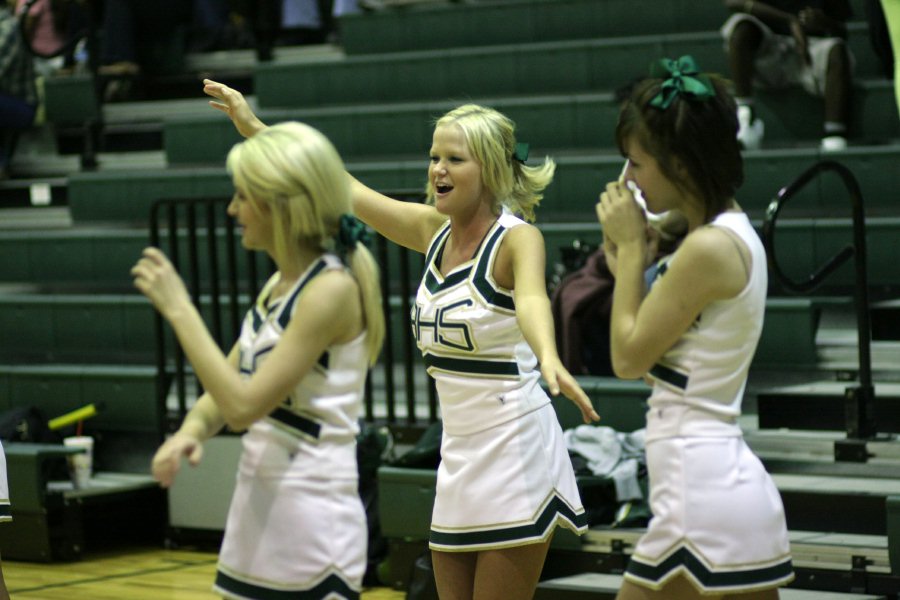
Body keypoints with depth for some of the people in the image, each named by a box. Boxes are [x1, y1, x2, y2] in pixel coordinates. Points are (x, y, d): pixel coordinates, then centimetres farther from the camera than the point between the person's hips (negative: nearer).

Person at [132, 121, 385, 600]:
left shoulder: (331, 288, -17)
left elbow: (245, 404, -21)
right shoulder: (281, 283, 10)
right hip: (257, 505, 9)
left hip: (310, 519, -9)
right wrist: (192, 429, -8)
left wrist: (179, 309, -16)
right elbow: (229, 383, 14)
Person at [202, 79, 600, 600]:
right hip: (461, 455, 7)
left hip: (515, 447, -7)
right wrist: (254, 127, 14)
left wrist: (549, 360, -56)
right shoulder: (434, 230, 7)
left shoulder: (518, 238, -13)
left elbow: (531, 299, -35)